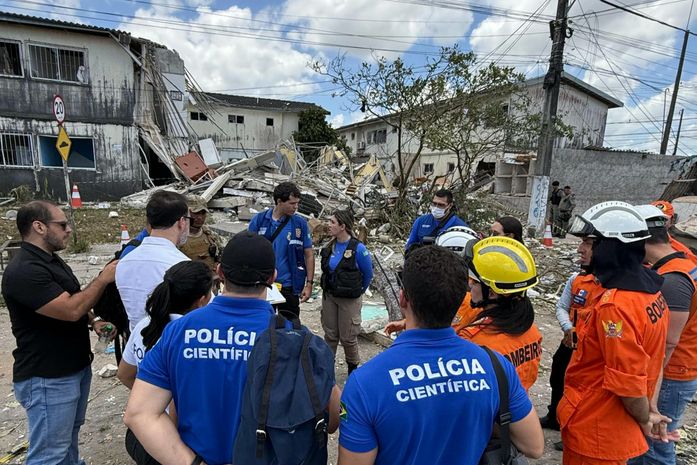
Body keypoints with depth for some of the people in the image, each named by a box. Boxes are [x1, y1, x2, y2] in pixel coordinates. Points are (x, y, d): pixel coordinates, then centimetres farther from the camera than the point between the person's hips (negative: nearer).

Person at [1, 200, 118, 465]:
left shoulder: (52, 261, 10)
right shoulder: (24, 271, -24)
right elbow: (71, 309, -28)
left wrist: (93, 322, 4)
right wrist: (103, 278, -19)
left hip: (75, 366, 9)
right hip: (47, 378, -9)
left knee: (69, 434, 25)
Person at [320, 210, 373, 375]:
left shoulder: (358, 248, -20)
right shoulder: (329, 246, -3)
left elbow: (368, 275, -6)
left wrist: (357, 292, 6)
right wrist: (328, 289, 16)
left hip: (349, 300, -5)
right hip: (329, 296, 5)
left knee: (348, 337, 9)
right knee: (330, 334, 16)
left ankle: (353, 366, 34)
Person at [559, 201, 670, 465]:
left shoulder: (616, 306, -31)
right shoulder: (650, 289, -2)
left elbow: (629, 383, -25)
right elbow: (645, 362, 6)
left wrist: (645, 419, -5)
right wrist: (648, 413, 13)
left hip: (594, 431, -8)